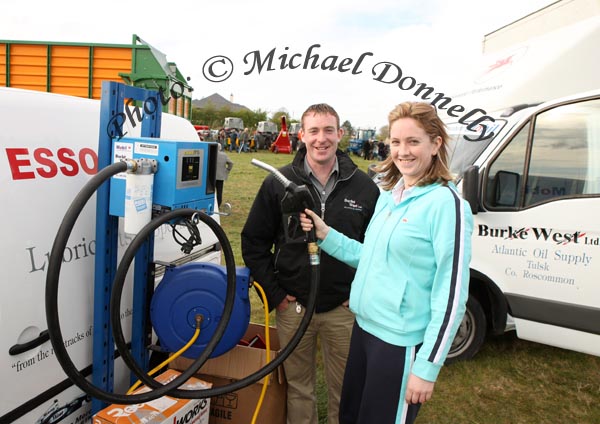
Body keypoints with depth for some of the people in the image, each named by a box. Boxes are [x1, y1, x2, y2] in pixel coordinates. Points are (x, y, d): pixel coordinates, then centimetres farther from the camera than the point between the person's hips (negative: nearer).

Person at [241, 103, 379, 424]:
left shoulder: (364, 187, -3)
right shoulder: (278, 184, -3)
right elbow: (253, 241, 1)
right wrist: (274, 293, -3)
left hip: (344, 310, 0)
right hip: (293, 307, 0)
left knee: (344, 391, 16)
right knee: (299, 387, 17)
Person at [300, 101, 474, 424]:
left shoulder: (445, 203, -17)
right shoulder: (388, 193, 6)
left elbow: (451, 293, -17)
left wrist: (427, 367, -16)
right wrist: (325, 234, 1)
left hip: (401, 343, -7)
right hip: (364, 326, 7)